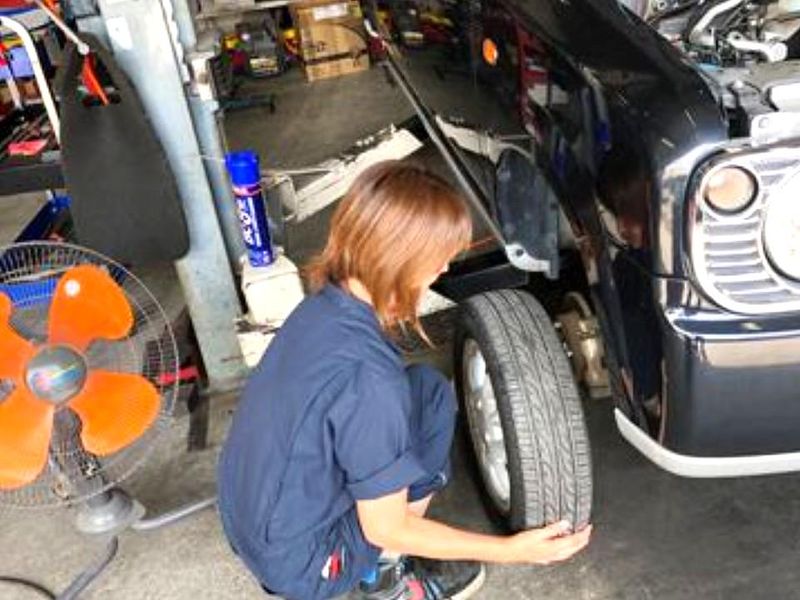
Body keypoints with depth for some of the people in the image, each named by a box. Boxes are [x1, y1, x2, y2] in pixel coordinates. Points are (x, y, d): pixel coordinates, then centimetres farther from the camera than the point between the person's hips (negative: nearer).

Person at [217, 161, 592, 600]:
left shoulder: (324, 304, -8)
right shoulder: (367, 375, -33)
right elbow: (386, 528, -20)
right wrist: (511, 550, -15)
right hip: (296, 563, -7)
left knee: (425, 390, 8)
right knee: (433, 404, -8)